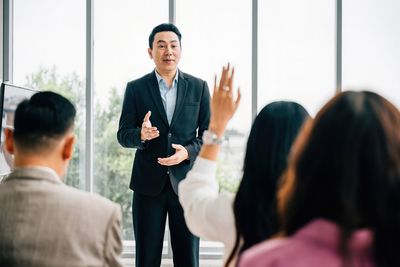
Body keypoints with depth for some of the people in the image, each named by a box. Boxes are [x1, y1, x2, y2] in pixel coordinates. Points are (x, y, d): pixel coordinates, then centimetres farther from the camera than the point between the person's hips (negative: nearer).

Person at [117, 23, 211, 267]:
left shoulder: (199, 87, 6)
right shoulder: (136, 88, 4)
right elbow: (123, 135, 3)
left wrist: (188, 152, -13)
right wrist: (141, 134, -20)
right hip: (149, 183, 0)